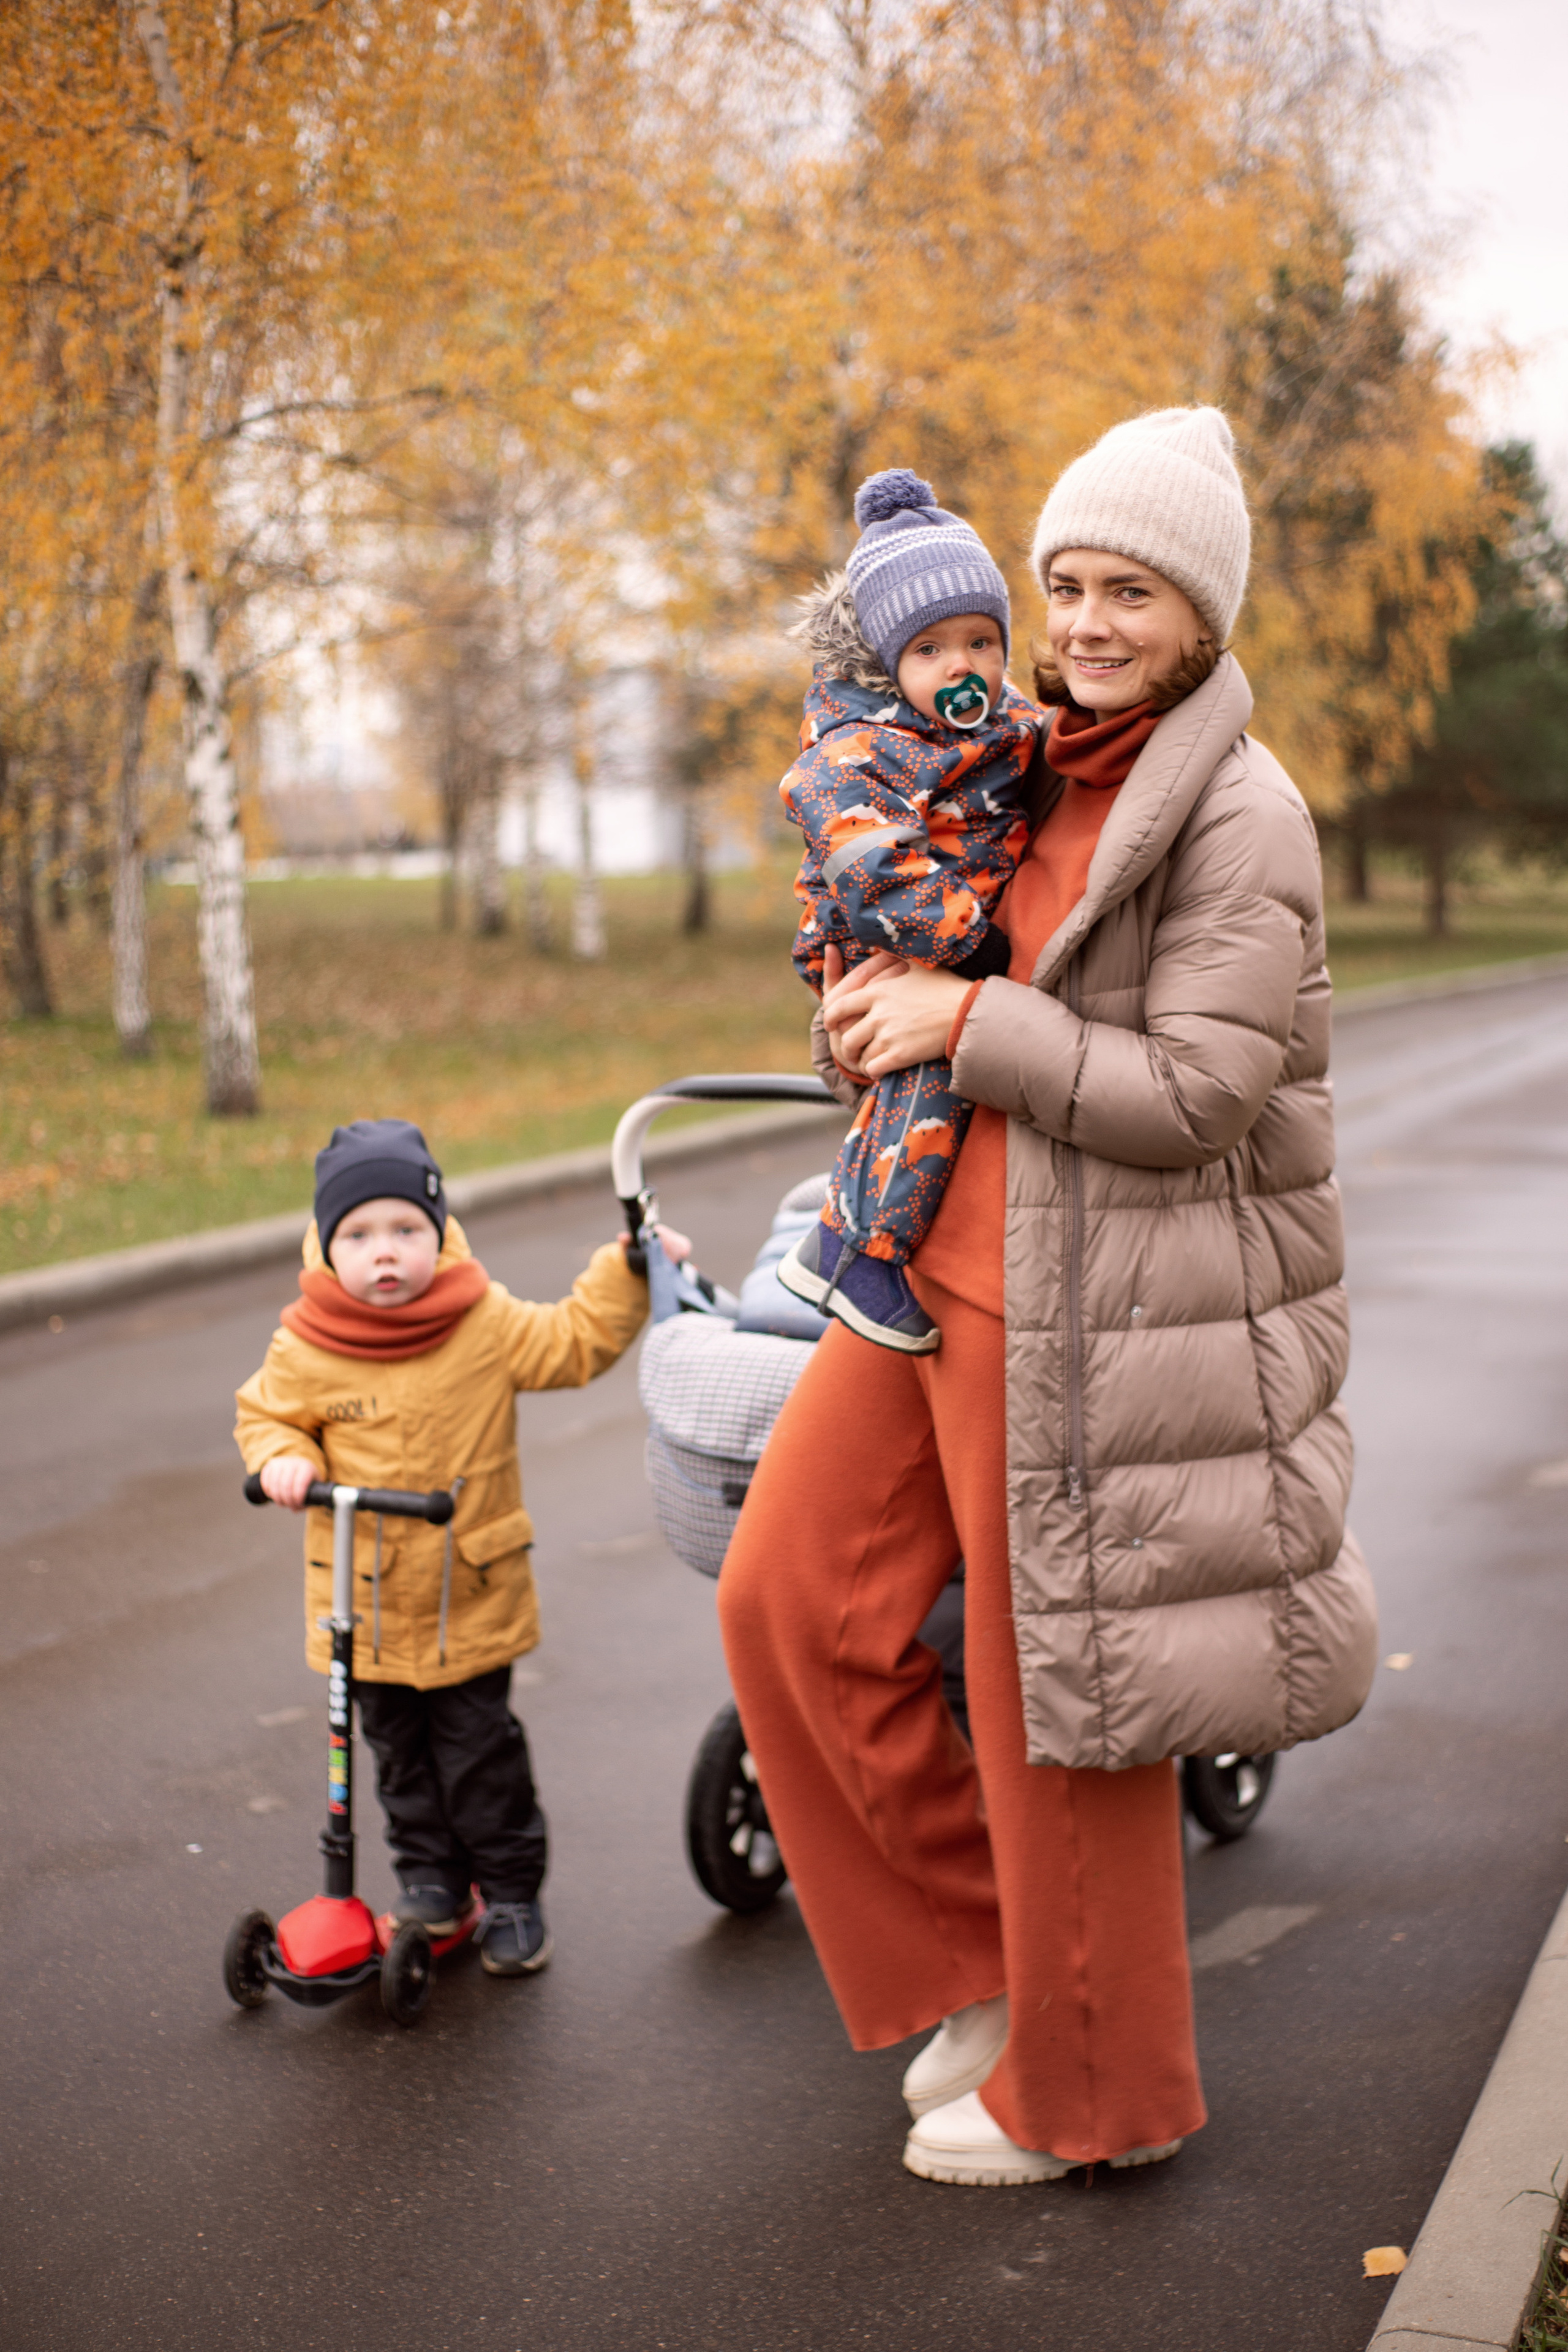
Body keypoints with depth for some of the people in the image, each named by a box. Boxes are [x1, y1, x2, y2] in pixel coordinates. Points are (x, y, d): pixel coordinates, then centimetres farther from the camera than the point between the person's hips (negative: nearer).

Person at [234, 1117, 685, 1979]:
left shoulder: (487, 1325, -9)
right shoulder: (304, 1352, -9)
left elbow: (576, 1341, 2)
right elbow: (264, 1416, 5)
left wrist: (628, 1267, -7)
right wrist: (283, 1460, -15)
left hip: (470, 1599, -1)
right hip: (364, 1598, 1)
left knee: (480, 1751, 6)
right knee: (398, 1748, 15)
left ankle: (511, 1892, 21)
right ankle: (427, 1876, 33)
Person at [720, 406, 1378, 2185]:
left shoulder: (1241, 813, -13)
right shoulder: (1032, 770, 12)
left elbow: (1195, 1095, -20)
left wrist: (965, 1022, -16)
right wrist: (873, 1030, 3)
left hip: (1099, 1313, -8)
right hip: (937, 1268, 8)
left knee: (1054, 1693, 4)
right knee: (793, 1597, 8)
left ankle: (1088, 2089, 26)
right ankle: (980, 1961, 26)